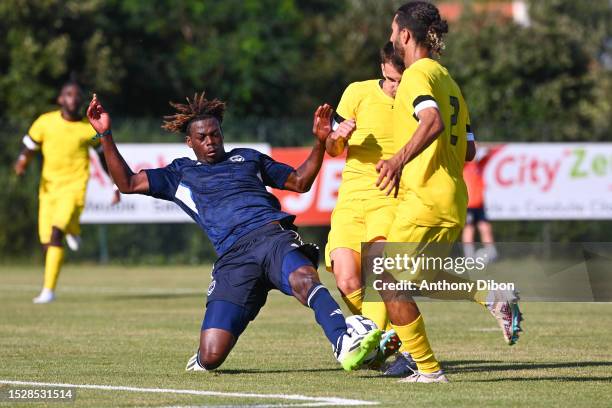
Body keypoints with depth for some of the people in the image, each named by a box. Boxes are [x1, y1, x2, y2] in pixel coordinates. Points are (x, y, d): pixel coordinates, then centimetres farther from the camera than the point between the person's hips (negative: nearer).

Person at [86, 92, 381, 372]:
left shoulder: (247, 158, 31)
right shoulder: (180, 174, 28)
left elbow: (300, 182, 32)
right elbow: (127, 183, 21)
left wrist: (320, 142, 17)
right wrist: (105, 135, 14)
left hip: (274, 235, 0)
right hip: (234, 257, 0)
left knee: (303, 279, -39)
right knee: (210, 356, -13)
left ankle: (344, 344, -58)